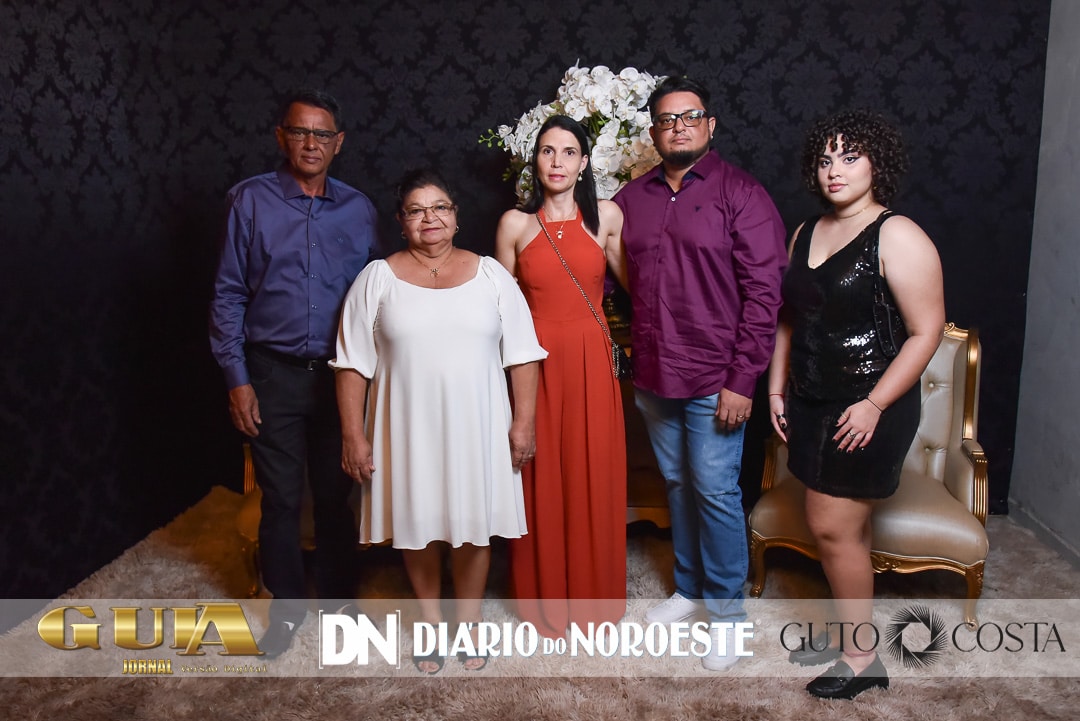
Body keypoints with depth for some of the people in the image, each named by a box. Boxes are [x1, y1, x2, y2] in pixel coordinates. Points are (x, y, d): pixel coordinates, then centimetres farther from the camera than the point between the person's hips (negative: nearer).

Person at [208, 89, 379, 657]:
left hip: (340, 374, 1)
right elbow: (228, 295, -1)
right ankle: (286, 606, 28)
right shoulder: (251, 200, -2)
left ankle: (337, 596, 32)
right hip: (273, 373, -1)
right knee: (280, 498, 8)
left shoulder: (358, 209, 3)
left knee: (335, 495, 12)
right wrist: (237, 379, -5)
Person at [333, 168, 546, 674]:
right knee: (418, 524, 10)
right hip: (408, 428, 0)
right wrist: (353, 436, -5)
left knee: (473, 524, 8)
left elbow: (522, 354, 2)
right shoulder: (378, 279, 1)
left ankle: (468, 622, 29)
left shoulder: (490, 275, 4)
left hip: (475, 427, 1)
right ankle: (429, 622, 31)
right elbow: (353, 365, 0)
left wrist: (524, 422, -4)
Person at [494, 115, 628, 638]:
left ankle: (593, 595, 27)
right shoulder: (515, 223, 2)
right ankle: (544, 599, 26)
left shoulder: (606, 216, 3)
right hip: (536, 362, 0)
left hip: (590, 361, 0)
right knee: (540, 482, 7)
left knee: (594, 479, 7)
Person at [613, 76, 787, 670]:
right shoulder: (631, 198, 8)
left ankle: (726, 610, 19)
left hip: (714, 379, -5)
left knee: (715, 492, 1)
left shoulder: (740, 193, -7)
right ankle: (690, 588, 34)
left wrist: (742, 380, -15)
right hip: (652, 377, 5)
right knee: (677, 484, 16)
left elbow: (763, 291, -11)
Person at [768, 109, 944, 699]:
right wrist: (777, 388, 10)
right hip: (811, 403, 7)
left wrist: (874, 405, -18)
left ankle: (862, 657, 15)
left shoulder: (897, 238, -12)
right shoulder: (805, 233, 11)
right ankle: (847, 633, 30)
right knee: (844, 527, 14)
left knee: (833, 527, -3)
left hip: (868, 408, -6)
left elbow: (926, 331, -15)